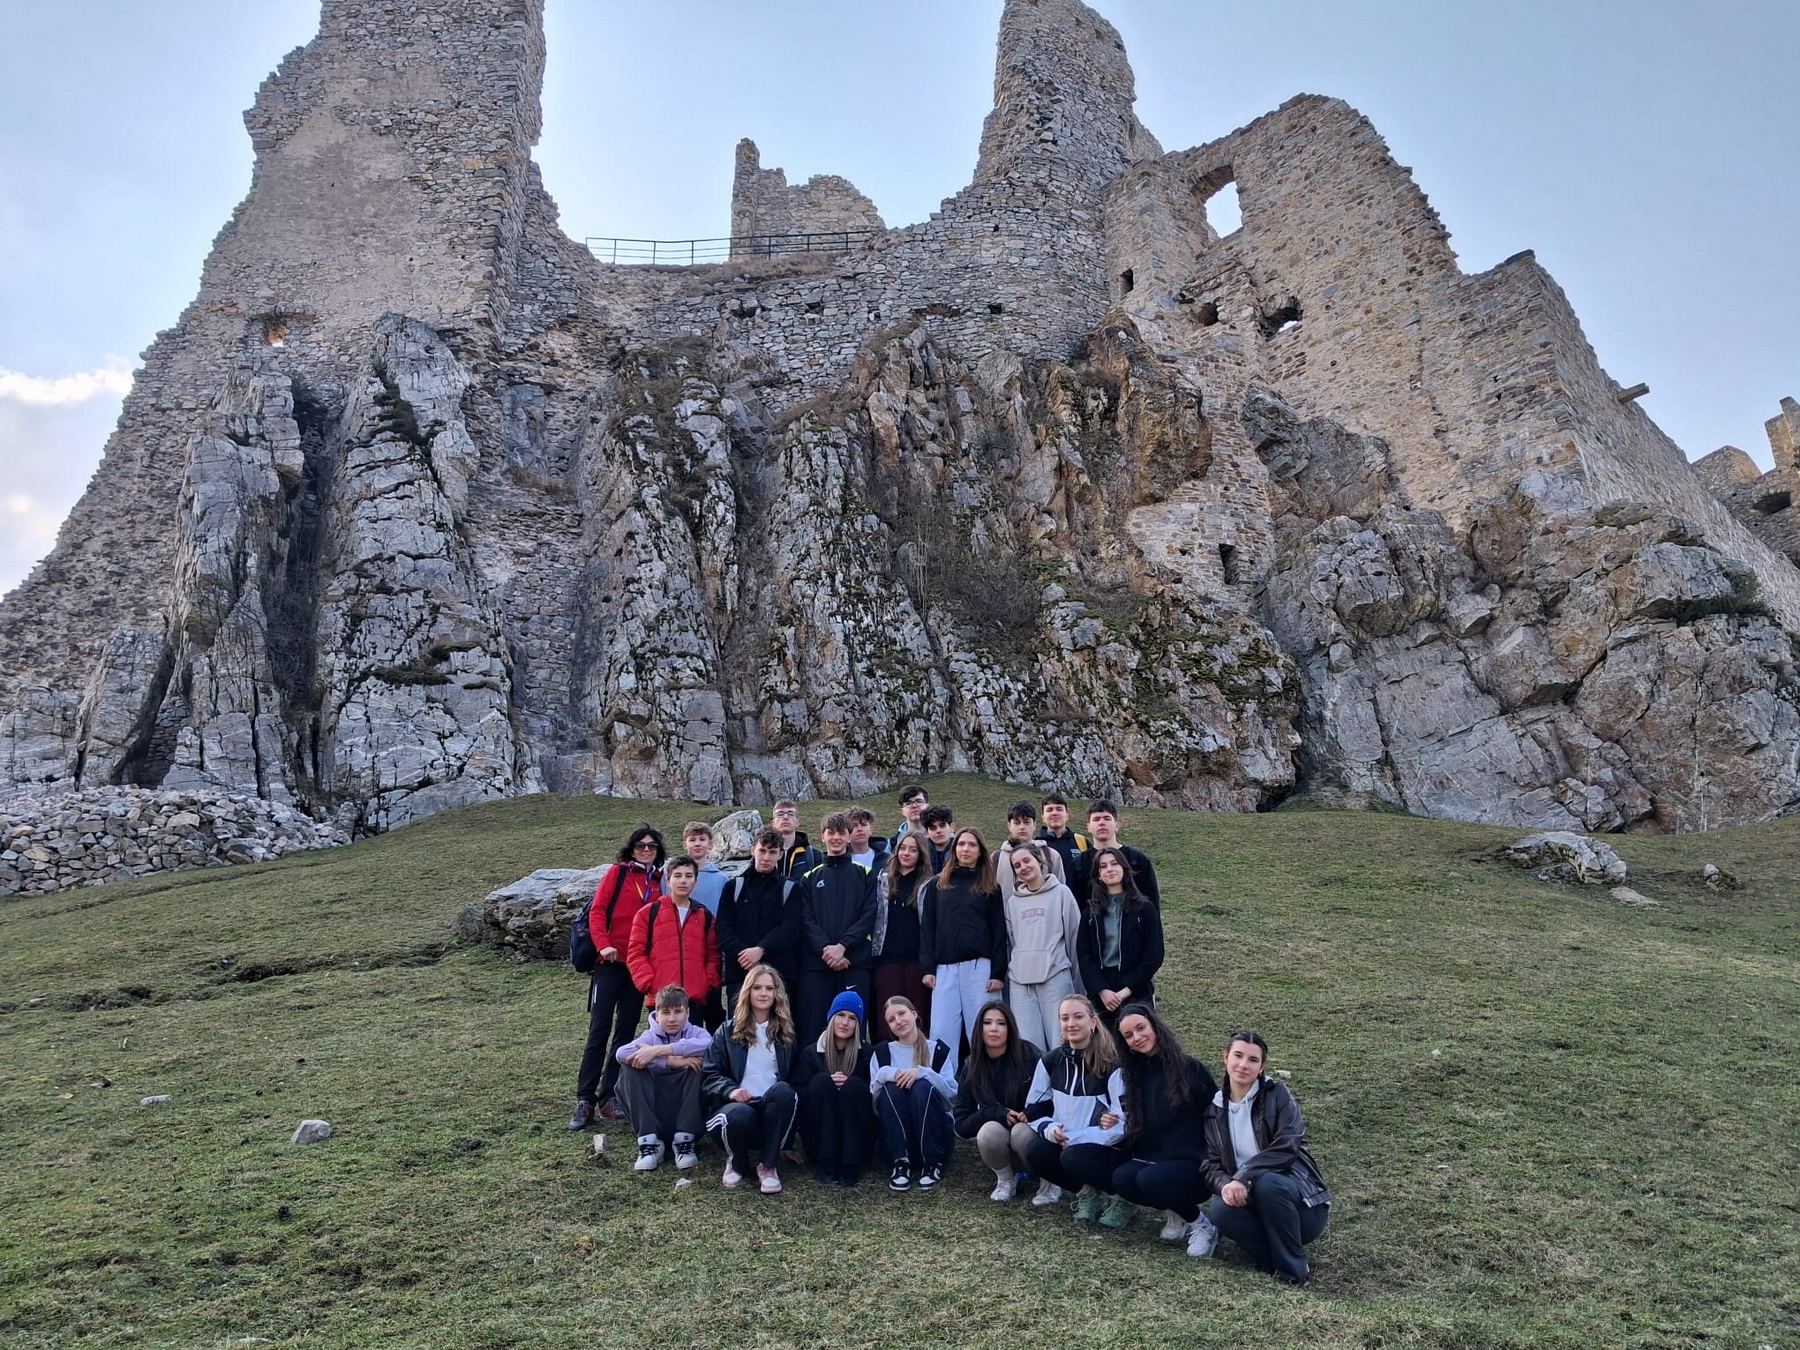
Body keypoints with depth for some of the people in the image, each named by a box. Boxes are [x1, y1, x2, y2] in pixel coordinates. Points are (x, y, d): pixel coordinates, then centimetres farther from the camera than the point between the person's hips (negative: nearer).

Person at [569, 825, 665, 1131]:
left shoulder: (660, 881, 11)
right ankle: (585, 1100, -2)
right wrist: (603, 944, -17)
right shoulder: (617, 872, 1)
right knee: (599, 1030, -6)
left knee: (625, 1033, 7)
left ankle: (608, 1097, 15)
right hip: (611, 961, -4)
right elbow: (597, 910, -5)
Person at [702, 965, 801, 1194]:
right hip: (737, 1105, -1)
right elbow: (708, 1075, 1)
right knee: (741, 1114, -38)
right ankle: (736, 1163, -3)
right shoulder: (728, 1030, 8)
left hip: (773, 1108, 1)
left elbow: (794, 1079, 11)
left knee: (783, 1090, -34)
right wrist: (730, 1090, -19)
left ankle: (768, 1165, -19)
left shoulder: (786, 1032, 14)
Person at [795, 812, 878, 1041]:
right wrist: (826, 948, -14)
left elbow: (869, 916, -1)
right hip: (816, 963, 1)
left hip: (856, 963, -1)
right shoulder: (810, 878, 14)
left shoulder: (865, 875, 10)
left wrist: (842, 946, -14)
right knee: (813, 1027, -1)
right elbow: (806, 919, 3)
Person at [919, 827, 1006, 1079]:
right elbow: (927, 927, 9)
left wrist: (998, 972, -4)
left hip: (979, 966, -2)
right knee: (942, 1034, -2)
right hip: (945, 968, 2)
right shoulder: (937, 885, 13)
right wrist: (928, 968, 0)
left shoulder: (990, 888, 9)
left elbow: (999, 931, 5)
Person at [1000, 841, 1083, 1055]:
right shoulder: (1012, 901, 15)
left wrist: (1074, 977, 4)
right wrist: (1010, 969, 10)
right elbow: (1009, 941, 17)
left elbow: (1075, 935, 4)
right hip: (1019, 981, 3)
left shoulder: (1061, 893, 5)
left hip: (1055, 977, -3)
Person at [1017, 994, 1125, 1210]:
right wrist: (1050, 1129, -16)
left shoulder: (1112, 1064, -10)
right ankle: (1088, 1189, -7)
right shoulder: (1051, 1061, 4)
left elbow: (1123, 1123, -16)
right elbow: (1034, 1111, 6)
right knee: (1036, 1151, -27)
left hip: (1103, 1148, -4)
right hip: (1060, 1143, 4)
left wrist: (1075, 1138, -21)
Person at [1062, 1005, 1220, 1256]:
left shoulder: (1189, 1068, -6)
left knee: (1150, 1179, -38)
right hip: (1147, 1159, 6)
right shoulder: (1132, 1073, 10)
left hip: (1191, 1165, -6)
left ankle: (1199, 1223, -7)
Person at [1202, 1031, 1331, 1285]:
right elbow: (1212, 1165, 3)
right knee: (1220, 1209, -29)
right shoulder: (1216, 1109, 8)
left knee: (1266, 1182, -35)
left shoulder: (1277, 1094, -4)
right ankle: (1277, 1256, -7)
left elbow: (1287, 1149, -17)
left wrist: (1243, 1177, -25)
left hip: (1299, 1202, -3)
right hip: (1251, 1199, 3)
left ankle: (1293, 1270, -16)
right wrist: (1225, 1184, -21)